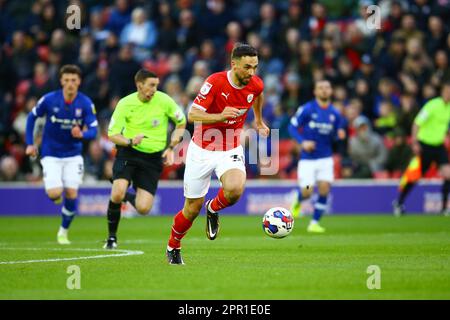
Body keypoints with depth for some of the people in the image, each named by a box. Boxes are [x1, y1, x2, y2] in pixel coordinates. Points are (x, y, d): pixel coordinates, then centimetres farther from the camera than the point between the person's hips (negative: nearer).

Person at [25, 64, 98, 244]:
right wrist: (30, 144, 1)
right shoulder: (49, 100, -13)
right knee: (55, 193, -16)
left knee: (71, 193, -7)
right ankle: (54, 191, 24)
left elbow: (93, 131, -12)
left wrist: (82, 134, -35)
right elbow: (32, 117, 3)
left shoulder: (86, 103, -11)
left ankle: (64, 231, 16)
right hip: (51, 155, -1)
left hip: (73, 155, 1)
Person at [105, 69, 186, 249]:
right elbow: (112, 135, -7)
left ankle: (128, 197, 28)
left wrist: (171, 148, 0)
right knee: (117, 193, -26)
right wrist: (130, 141, -27)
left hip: (153, 158, 1)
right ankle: (111, 237, -2)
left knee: (143, 209, -10)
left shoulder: (164, 101, -6)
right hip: (128, 153, -1)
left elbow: (181, 123, 9)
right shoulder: (125, 104, -8)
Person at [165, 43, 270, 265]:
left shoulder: (255, 84, -8)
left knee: (235, 189, -29)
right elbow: (192, 115, -27)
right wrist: (220, 116, -42)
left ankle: (213, 209, 6)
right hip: (202, 149, -2)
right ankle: (173, 246, 33)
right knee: (193, 208, 4)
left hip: (231, 150, 3)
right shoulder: (215, 82, -22)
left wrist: (258, 120, 31)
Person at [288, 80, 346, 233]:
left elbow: (335, 136, 13)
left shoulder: (335, 114, 5)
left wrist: (340, 135, -11)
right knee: (307, 192, -7)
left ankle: (314, 223, 4)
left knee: (324, 189, -10)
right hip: (308, 158, -3)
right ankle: (298, 201, 32)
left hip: (325, 158, 3)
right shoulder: (306, 109, -6)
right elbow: (292, 127, -4)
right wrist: (303, 142, -19)